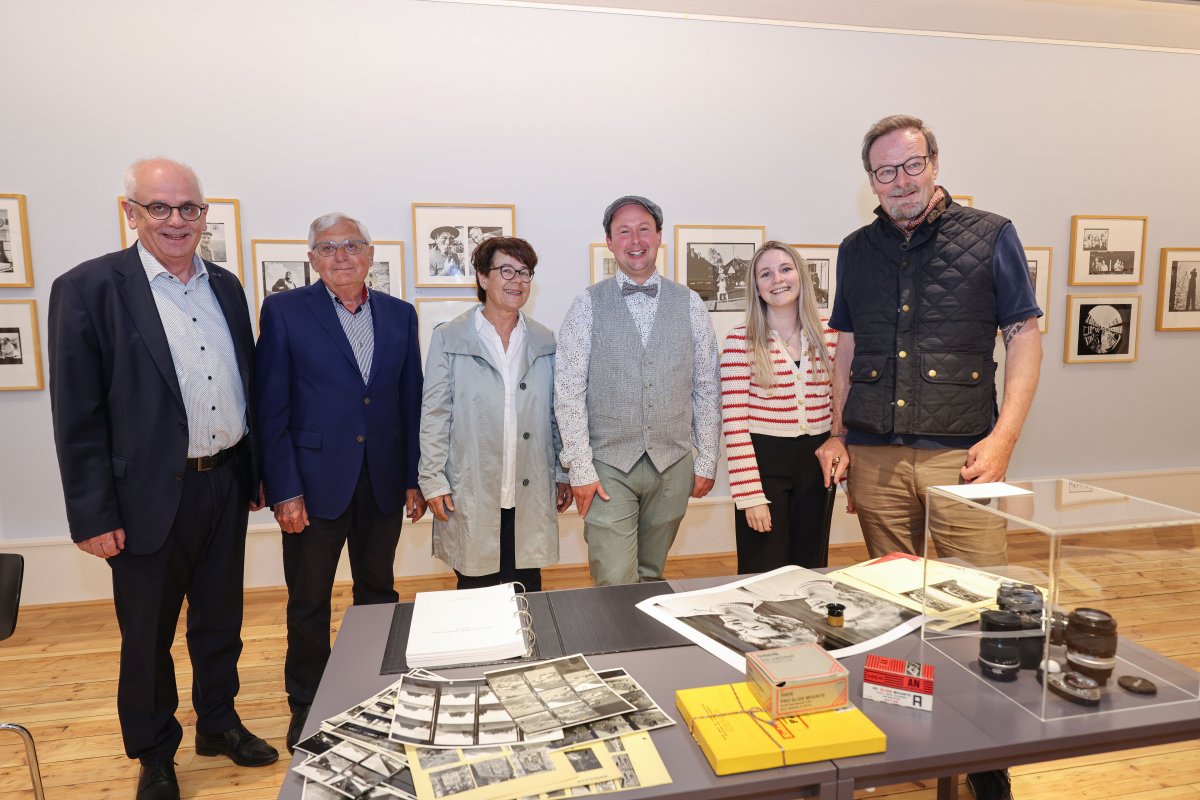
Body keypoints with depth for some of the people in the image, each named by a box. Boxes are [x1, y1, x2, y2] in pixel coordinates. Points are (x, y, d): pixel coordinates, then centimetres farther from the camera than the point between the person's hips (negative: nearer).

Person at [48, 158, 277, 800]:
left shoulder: (225, 286, 6)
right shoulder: (88, 288, -10)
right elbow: (77, 416, -11)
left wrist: (255, 473, 11)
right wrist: (93, 516, -11)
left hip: (225, 485, 5)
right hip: (149, 498, -4)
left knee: (220, 620, 20)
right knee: (147, 637, 14)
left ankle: (218, 723, 41)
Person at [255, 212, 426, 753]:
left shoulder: (399, 315, 6)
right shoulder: (284, 311, -4)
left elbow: (412, 402, 7)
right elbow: (271, 408, -6)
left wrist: (415, 479, 3)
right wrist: (283, 490, -11)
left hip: (384, 484, 3)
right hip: (314, 484, -3)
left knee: (379, 593, 16)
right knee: (308, 604, 11)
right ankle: (306, 708, 31)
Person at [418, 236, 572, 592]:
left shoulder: (545, 342, 8)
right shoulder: (449, 338, 0)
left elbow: (556, 415, 12)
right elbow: (434, 416, -1)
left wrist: (563, 474, 11)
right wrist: (433, 482, -4)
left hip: (530, 494, 3)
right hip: (471, 496, -2)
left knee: (527, 593, 8)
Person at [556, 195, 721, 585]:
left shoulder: (689, 304, 5)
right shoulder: (588, 306, -2)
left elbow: (706, 387, 7)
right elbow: (569, 392, -5)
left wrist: (706, 461, 5)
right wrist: (581, 470, -9)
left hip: (673, 465, 2)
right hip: (608, 468, -2)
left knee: (651, 577, 16)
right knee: (615, 586, -4)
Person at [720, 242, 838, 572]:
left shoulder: (830, 335, 3)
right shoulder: (740, 340, -9)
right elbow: (734, 422, -11)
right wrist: (750, 494, -15)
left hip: (816, 464, 4)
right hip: (763, 462, -3)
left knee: (810, 573, 15)